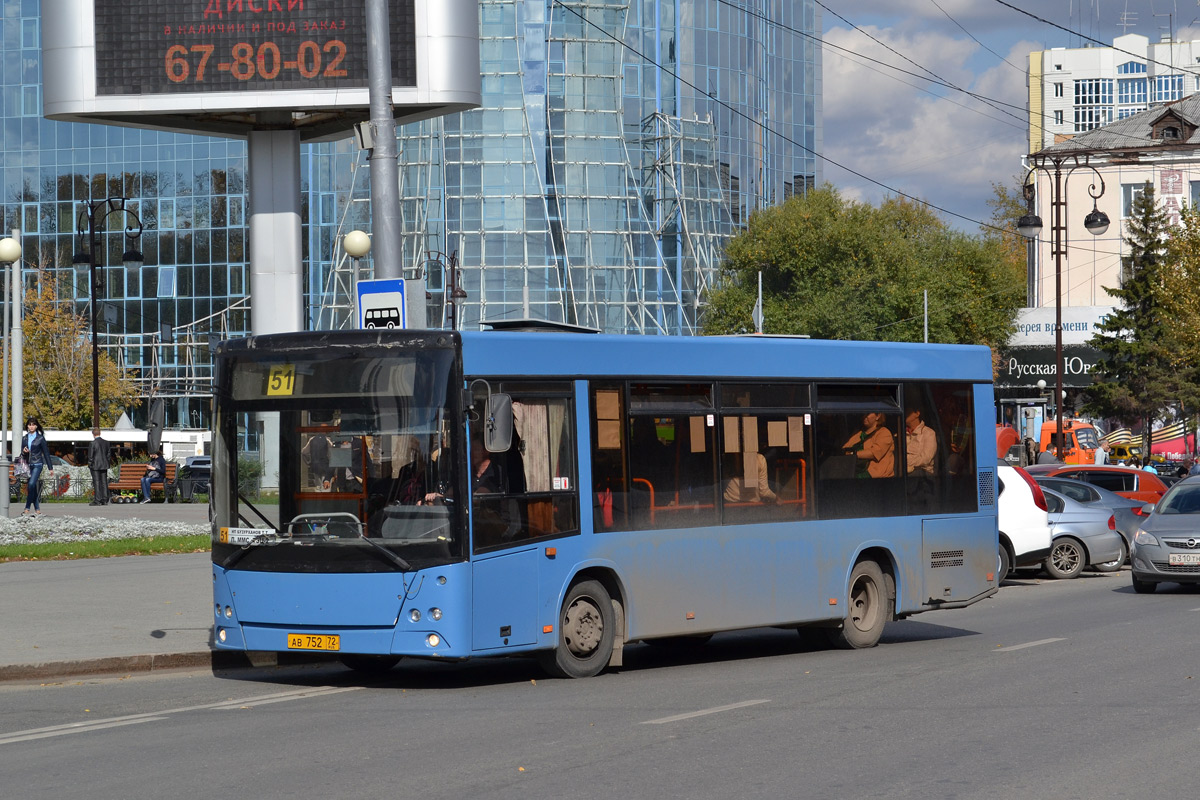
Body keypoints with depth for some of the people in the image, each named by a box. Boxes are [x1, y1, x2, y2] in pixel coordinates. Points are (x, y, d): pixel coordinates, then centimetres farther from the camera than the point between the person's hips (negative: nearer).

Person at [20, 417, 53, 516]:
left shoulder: (40, 438, -1)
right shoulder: (24, 438, 11)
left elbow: (46, 453, 2)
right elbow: (22, 454, 16)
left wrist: (50, 468, 2)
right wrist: (24, 452, -9)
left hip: (37, 464, -5)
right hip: (28, 465, 5)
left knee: (31, 485, -21)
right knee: (33, 489, 5)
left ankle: (27, 509, -20)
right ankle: (37, 510, 10)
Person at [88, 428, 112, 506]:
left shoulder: (92, 443, -13)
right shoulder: (106, 442, 4)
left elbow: (90, 456, -10)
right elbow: (108, 454, 10)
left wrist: (89, 464, -1)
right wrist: (108, 463, 17)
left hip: (95, 465, -5)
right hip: (104, 465, 5)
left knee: (96, 483, -3)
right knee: (104, 482, 8)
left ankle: (97, 500, -5)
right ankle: (105, 500, 10)